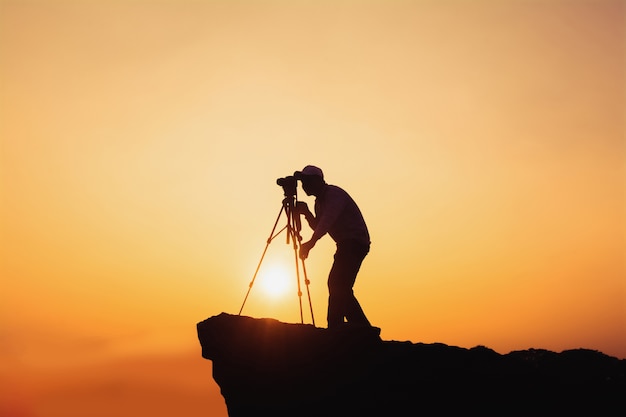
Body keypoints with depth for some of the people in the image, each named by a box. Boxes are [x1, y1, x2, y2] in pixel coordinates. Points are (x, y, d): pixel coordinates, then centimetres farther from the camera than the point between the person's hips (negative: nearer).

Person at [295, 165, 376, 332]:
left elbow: (328, 220, -28)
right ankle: (362, 327, 14)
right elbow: (319, 226, 17)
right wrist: (306, 213, 0)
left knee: (337, 284, -18)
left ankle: (335, 327, -21)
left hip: (356, 242, -10)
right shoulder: (319, 201, 16)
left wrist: (311, 242, -39)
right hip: (346, 245, 10)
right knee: (339, 286, 8)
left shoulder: (334, 194, -14)